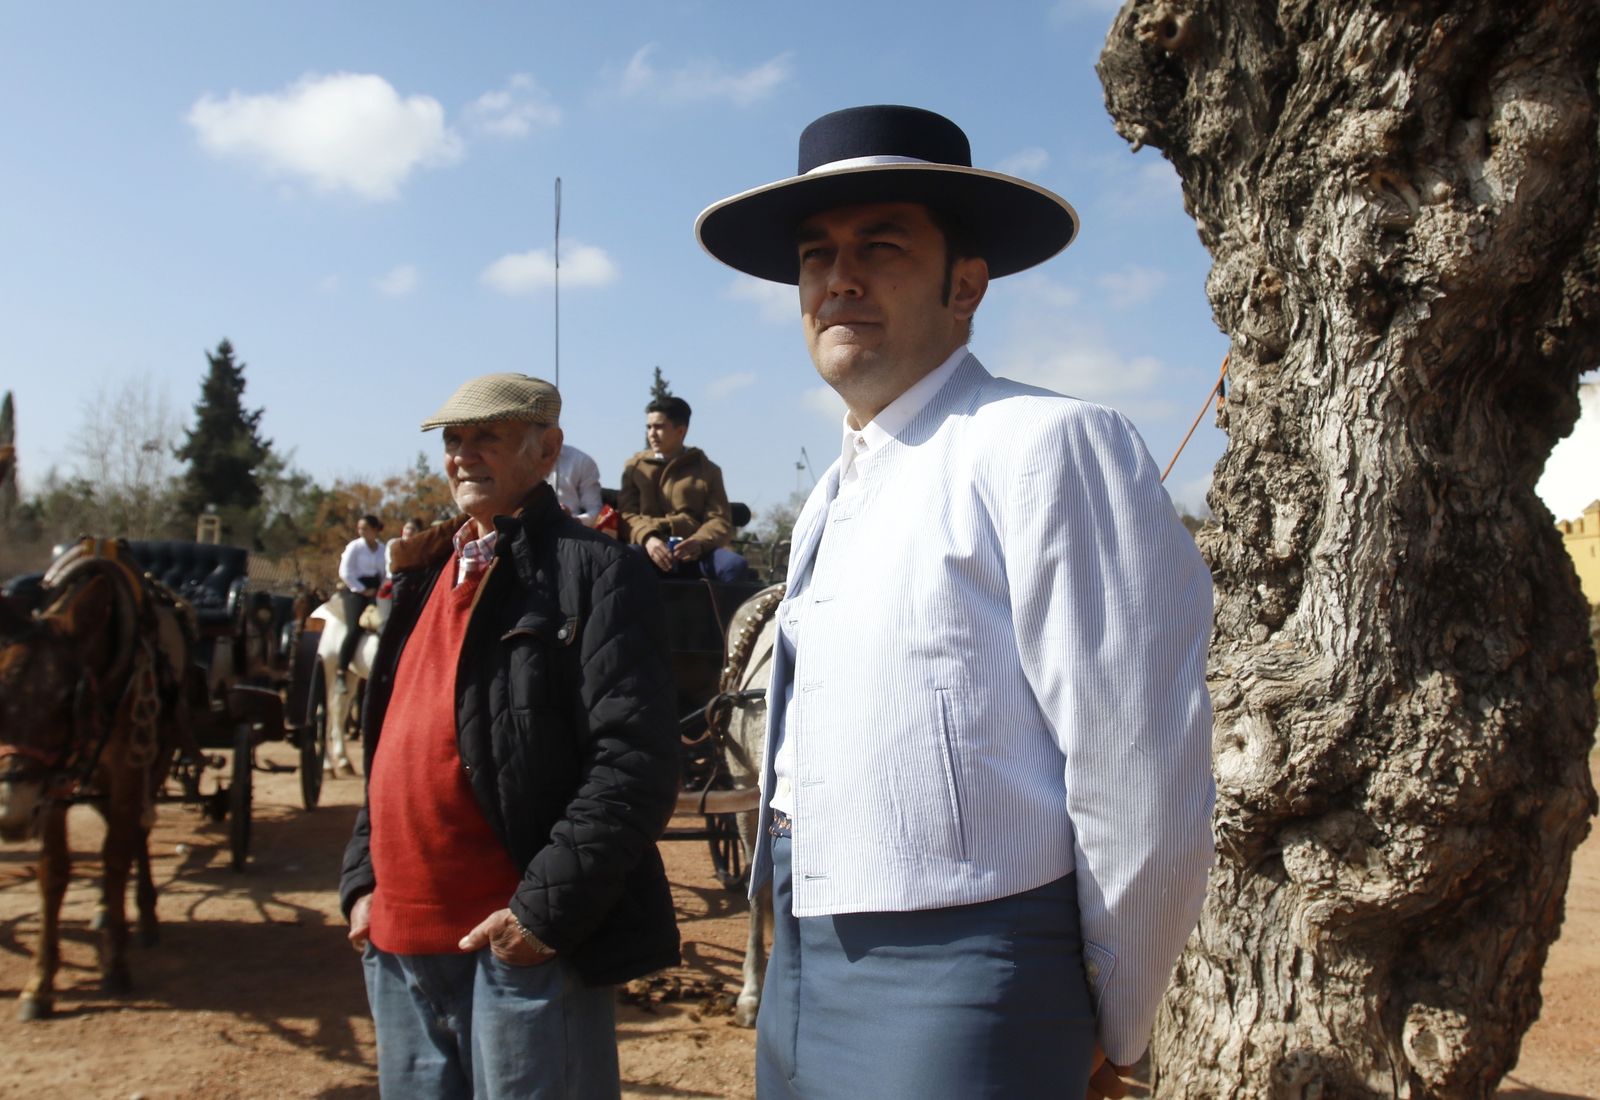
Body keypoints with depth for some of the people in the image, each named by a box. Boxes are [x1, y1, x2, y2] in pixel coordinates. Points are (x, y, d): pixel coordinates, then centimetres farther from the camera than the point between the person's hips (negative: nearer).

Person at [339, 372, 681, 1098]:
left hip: (517, 943, -7)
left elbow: (635, 764, -17)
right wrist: (363, 880, 11)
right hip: (399, 941, 8)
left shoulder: (593, 572, -9)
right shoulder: (426, 576, 15)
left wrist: (547, 908, -20)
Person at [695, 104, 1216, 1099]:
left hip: (953, 987, -8)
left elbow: (1143, 783, -17)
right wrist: (797, 971, 18)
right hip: (801, 971, 8)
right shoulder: (834, 500, 13)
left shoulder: (1045, 446, -15)